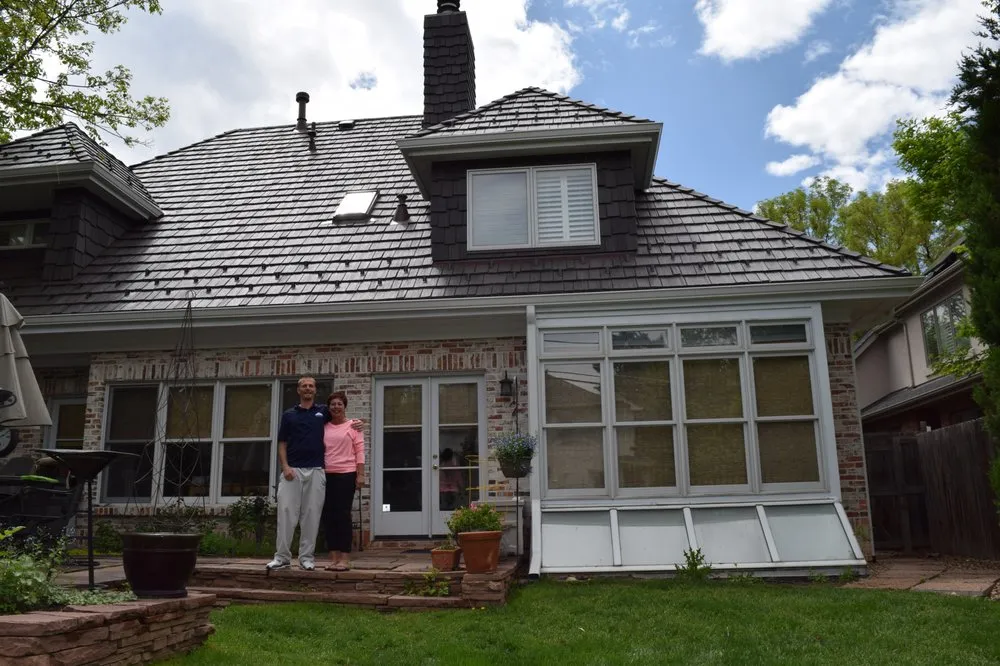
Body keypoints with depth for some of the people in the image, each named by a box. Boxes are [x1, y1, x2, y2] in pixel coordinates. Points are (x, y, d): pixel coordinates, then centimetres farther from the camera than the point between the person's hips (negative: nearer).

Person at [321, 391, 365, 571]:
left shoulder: (353, 426, 3)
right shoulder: (324, 428, 13)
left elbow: (359, 451, -1)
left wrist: (360, 474, -8)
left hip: (346, 474, -4)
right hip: (327, 475, 4)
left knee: (343, 515, -4)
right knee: (328, 515, 4)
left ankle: (345, 558, 0)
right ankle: (334, 557, 10)